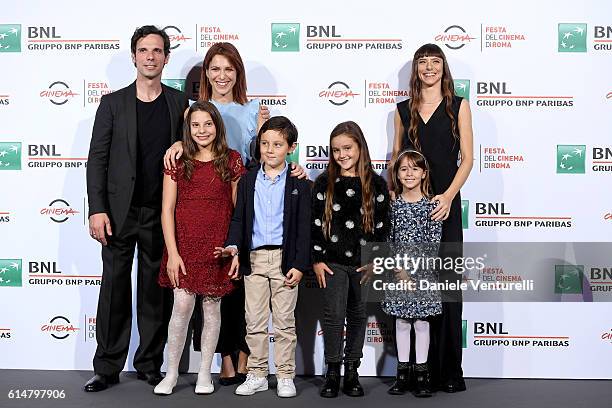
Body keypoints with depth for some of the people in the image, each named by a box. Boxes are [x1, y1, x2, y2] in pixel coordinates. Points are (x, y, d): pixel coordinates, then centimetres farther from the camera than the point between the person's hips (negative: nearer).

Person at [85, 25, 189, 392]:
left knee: (156, 290, 7)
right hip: (119, 211, -1)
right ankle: (108, 368, 13)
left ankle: (150, 364, 19)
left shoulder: (179, 103, 6)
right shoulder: (113, 103, 4)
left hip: (161, 212, 1)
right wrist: (97, 210, -8)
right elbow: (97, 159, 0)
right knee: (115, 288, 3)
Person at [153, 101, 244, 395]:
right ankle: (171, 373, 12)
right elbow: (167, 210, 0)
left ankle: (204, 373, 21)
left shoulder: (232, 160, 3)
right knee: (182, 306, -5)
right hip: (184, 244, 0)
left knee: (211, 307, 7)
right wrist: (172, 252, -7)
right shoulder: (177, 161, 3)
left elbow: (239, 208, 4)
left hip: (217, 246, 0)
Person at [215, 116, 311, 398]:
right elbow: (238, 219, 7)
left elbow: (304, 227, -2)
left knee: (284, 321, 5)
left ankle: (285, 376, 16)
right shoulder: (248, 181, 8)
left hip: (285, 258, -2)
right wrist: (234, 247, -11)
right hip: (254, 258, 3)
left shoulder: (299, 184, 0)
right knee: (254, 322, 8)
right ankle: (257, 375, 19)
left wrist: (300, 265, -8)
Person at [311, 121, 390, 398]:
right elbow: (315, 222, 1)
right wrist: (316, 260, -4)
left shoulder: (376, 184, 1)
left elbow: (382, 225, 2)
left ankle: (351, 372, 20)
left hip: (364, 263, 1)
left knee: (358, 315, 9)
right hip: (332, 261, -1)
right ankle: (333, 372, 10)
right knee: (333, 315, -4)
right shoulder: (324, 183, 2)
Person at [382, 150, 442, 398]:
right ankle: (403, 372, 18)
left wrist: (413, 269, -12)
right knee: (401, 322, 8)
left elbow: (433, 242, -7)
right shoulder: (392, 204, 3)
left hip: (423, 272, -2)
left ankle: (421, 373, 14)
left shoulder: (431, 205, -2)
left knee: (422, 321, 4)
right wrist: (399, 269, -7)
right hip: (398, 272, 2)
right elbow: (388, 239, 2)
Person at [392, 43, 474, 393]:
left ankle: (449, 370, 3)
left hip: (444, 203, -2)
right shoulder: (404, 110, 14)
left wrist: (448, 196, -13)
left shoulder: (459, 106, 7)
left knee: (447, 282, -3)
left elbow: (467, 158, 1)